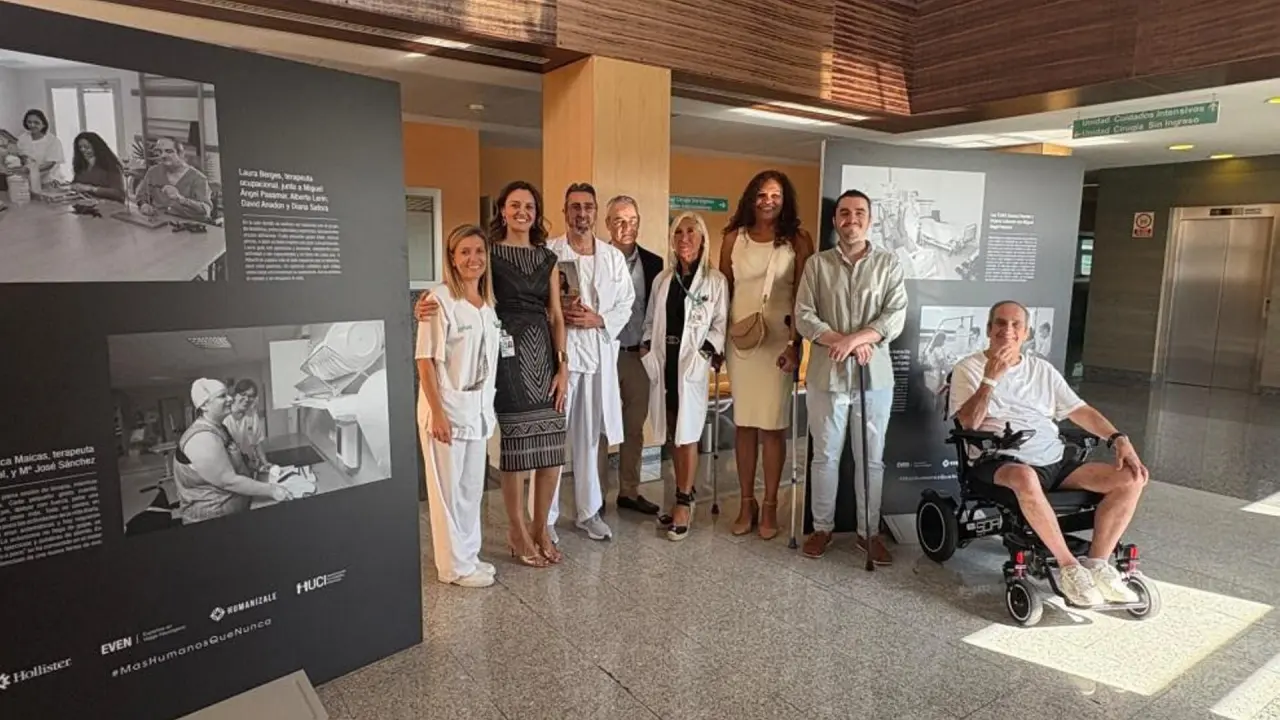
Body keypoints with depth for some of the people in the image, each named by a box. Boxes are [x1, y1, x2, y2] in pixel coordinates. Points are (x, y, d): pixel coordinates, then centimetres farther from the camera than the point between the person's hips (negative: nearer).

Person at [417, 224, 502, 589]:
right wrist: (437, 413, -17)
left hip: (479, 406, 7)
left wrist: (488, 405, 12)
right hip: (447, 406, -7)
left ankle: (469, 555, 30)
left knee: (472, 486, 15)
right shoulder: (440, 300, -13)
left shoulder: (489, 303, 8)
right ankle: (455, 565, 18)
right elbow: (425, 361, -14)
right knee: (448, 487, 4)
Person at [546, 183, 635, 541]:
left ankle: (588, 511, 25)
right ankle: (546, 516, 12)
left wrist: (598, 319, -9)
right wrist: (557, 314, -18)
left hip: (599, 352, 4)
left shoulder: (614, 256, 10)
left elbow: (625, 304, 7)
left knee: (589, 435, 13)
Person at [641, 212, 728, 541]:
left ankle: (684, 501, 7)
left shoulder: (715, 280, 0)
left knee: (687, 433, -3)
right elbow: (650, 320, 15)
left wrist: (707, 352, -15)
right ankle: (682, 497, 21)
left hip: (693, 364, -5)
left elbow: (720, 323, -2)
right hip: (663, 362, 5)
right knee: (671, 433, 9)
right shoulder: (663, 279, 14)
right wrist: (647, 348, 1)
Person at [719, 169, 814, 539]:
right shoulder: (734, 238, 6)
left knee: (773, 424, 1)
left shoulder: (798, 241, 0)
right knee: (743, 422, 7)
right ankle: (747, 502, 17)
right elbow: (723, 290, 9)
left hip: (779, 339, -2)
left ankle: (770, 505, 13)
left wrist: (795, 343, -10)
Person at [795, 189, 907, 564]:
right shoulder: (817, 264, 4)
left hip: (875, 376, 0)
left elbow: (895, 317, -6)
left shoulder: (889, 264, 4)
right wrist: (840, 342, -15)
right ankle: (822, 527, 24)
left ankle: (868, 532, 23)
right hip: (826, 374, 0)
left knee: (871, 459, 9)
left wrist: (854, 339, -19)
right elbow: (803, 316, -3)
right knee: (825, 456, 9)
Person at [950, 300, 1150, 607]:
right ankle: (1070, 567, -23)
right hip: (1000, 462, -6)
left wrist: (1119, 440, 0)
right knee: (1025, 478, -41)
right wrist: (991, 378, -18)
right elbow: (969, 423, -10)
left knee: (1131, 478, -10)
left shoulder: (1042, 369, 19)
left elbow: (1080, 411, 15)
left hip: (1054, 462, 6)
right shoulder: (969, 369, 3)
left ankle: (1097, 564, -7)